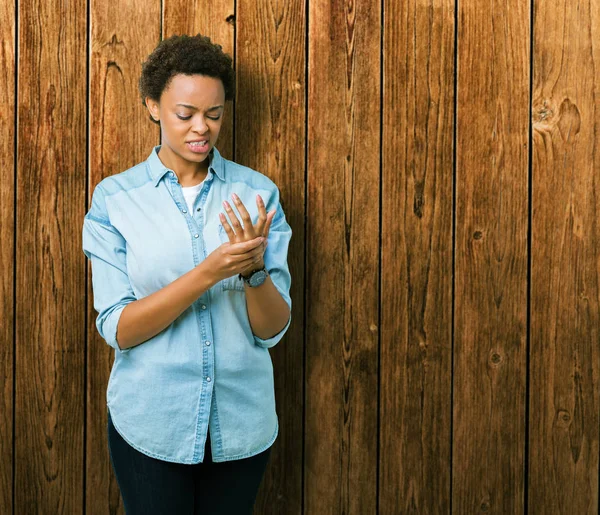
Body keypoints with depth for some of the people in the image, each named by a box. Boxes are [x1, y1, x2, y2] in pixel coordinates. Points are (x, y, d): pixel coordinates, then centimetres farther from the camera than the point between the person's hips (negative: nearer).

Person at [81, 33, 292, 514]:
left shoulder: (257, 192, -4)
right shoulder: (115, 197, -6)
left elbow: (272, 329, -5)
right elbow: (118, 329, -13)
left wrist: (254, 270, -26)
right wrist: (209, 272, -26)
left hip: (241, 423, 2)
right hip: (151, 424, -1)